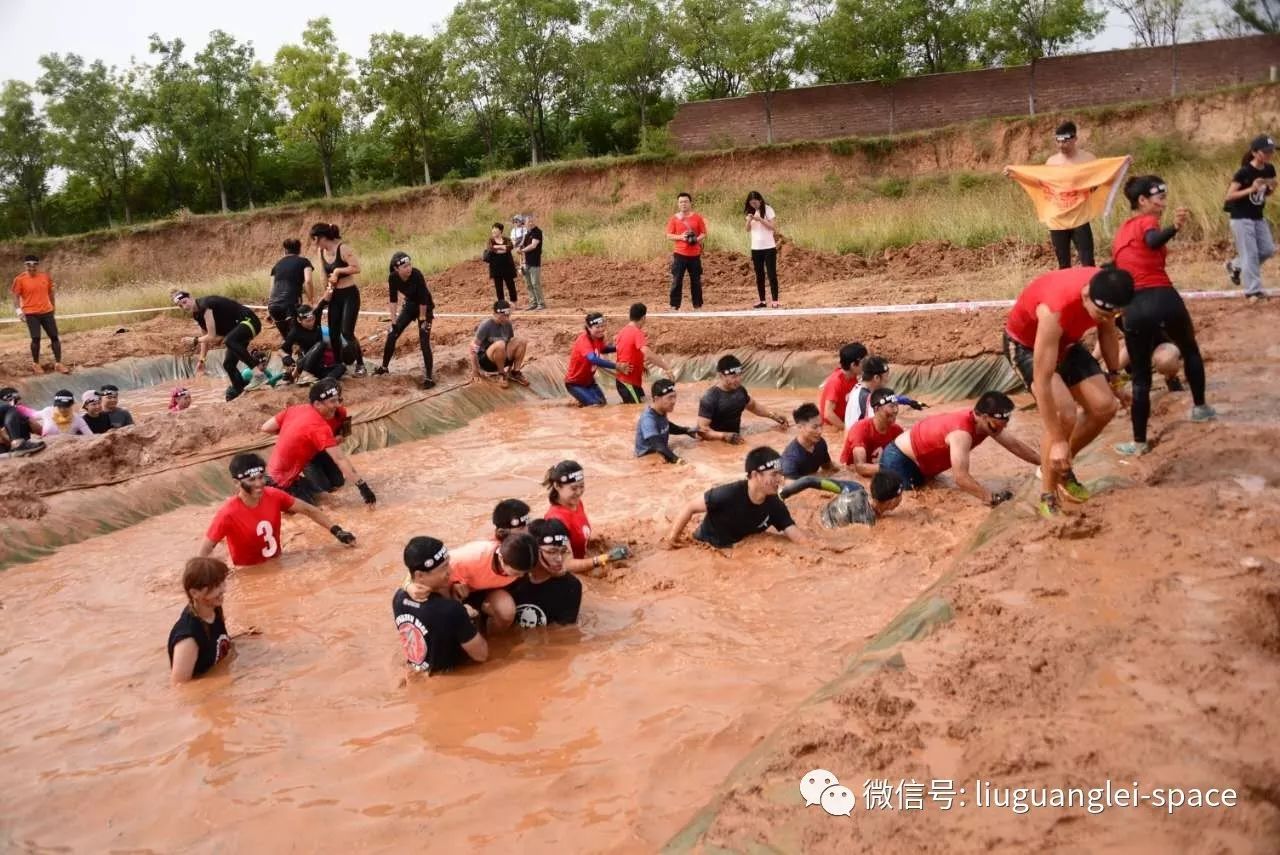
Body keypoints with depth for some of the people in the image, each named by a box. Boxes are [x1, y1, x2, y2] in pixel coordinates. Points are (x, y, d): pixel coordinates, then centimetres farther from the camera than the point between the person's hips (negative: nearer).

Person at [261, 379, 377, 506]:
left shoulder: (296, 408, -3)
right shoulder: (319, 427, -25)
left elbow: (265, 428, 2)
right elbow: (340, 459, -28)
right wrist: (362, 486, -28)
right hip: (283, 482, -8)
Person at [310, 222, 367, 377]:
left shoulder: (343, 249, -20)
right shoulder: (321, 252, 3)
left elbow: (357, 268, -26)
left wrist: (338, 270, -19)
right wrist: (327, 290, 2)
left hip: (349, 295, -7)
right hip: (334, 296, 7)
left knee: (347, 332, -12)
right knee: (333, 333, 8)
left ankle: (360, 365, 1)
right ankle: (337, 365, 21)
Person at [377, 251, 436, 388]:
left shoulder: (416, 274, -33)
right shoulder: (393, 277, -19)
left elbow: (423, 299, -26)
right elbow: (393, 299, -11)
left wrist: (422, 319, -20)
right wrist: (394, 321, -11)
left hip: (425, 307, -5)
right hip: (410, 305, 5)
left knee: (424, 342, -14)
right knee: (392, 334, 6)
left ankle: (429, 377, -8)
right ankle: (384, 367, 26)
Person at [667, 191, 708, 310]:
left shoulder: (697, 217, 3)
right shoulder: (674, 218, 2)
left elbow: (704, 234, 6)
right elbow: (669, 235, 1)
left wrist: (697, 239, -15)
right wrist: (680, 237, -16)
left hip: (695, 254, 1)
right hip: (679, 254, -1)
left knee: (696, 281, 7)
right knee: (676, 280, -4)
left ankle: (698, 305, 15)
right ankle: (674, 305, 1)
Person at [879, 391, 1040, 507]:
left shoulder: (984, 421, -9)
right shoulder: (962, 433, -38)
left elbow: (1014, 444, 6)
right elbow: (961, 478, -46)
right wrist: (992, 498, -50)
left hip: (919, 462, 10)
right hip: (898, 460, -10)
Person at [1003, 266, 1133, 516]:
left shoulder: (1104, 291, -24)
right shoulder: (1054, 310, -43)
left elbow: (1108, 331, 2)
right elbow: (1042, 382, -39)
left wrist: (1114, 376, 11)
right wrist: (1058, 441, -37)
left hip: (1065, 341, 7)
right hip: (1025, 344, -7)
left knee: (1105, 406, -3)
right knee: (1064, 413, -25)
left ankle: (1059, 466, 21)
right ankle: (1047, 496, -9)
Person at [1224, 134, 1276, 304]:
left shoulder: (1269, 170, 2)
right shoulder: (1244, 172, -18)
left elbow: (1267, 192, 15)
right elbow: (1229, 196, -19)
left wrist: (1272, 188, -9)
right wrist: (1251, 189, -29)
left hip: (1258, 217, 7)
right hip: (1241, 218, -7)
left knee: (1268, 250, 6)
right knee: (1250, 254, -8)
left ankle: (1235, 265, 27)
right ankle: (1253, 291, -4)